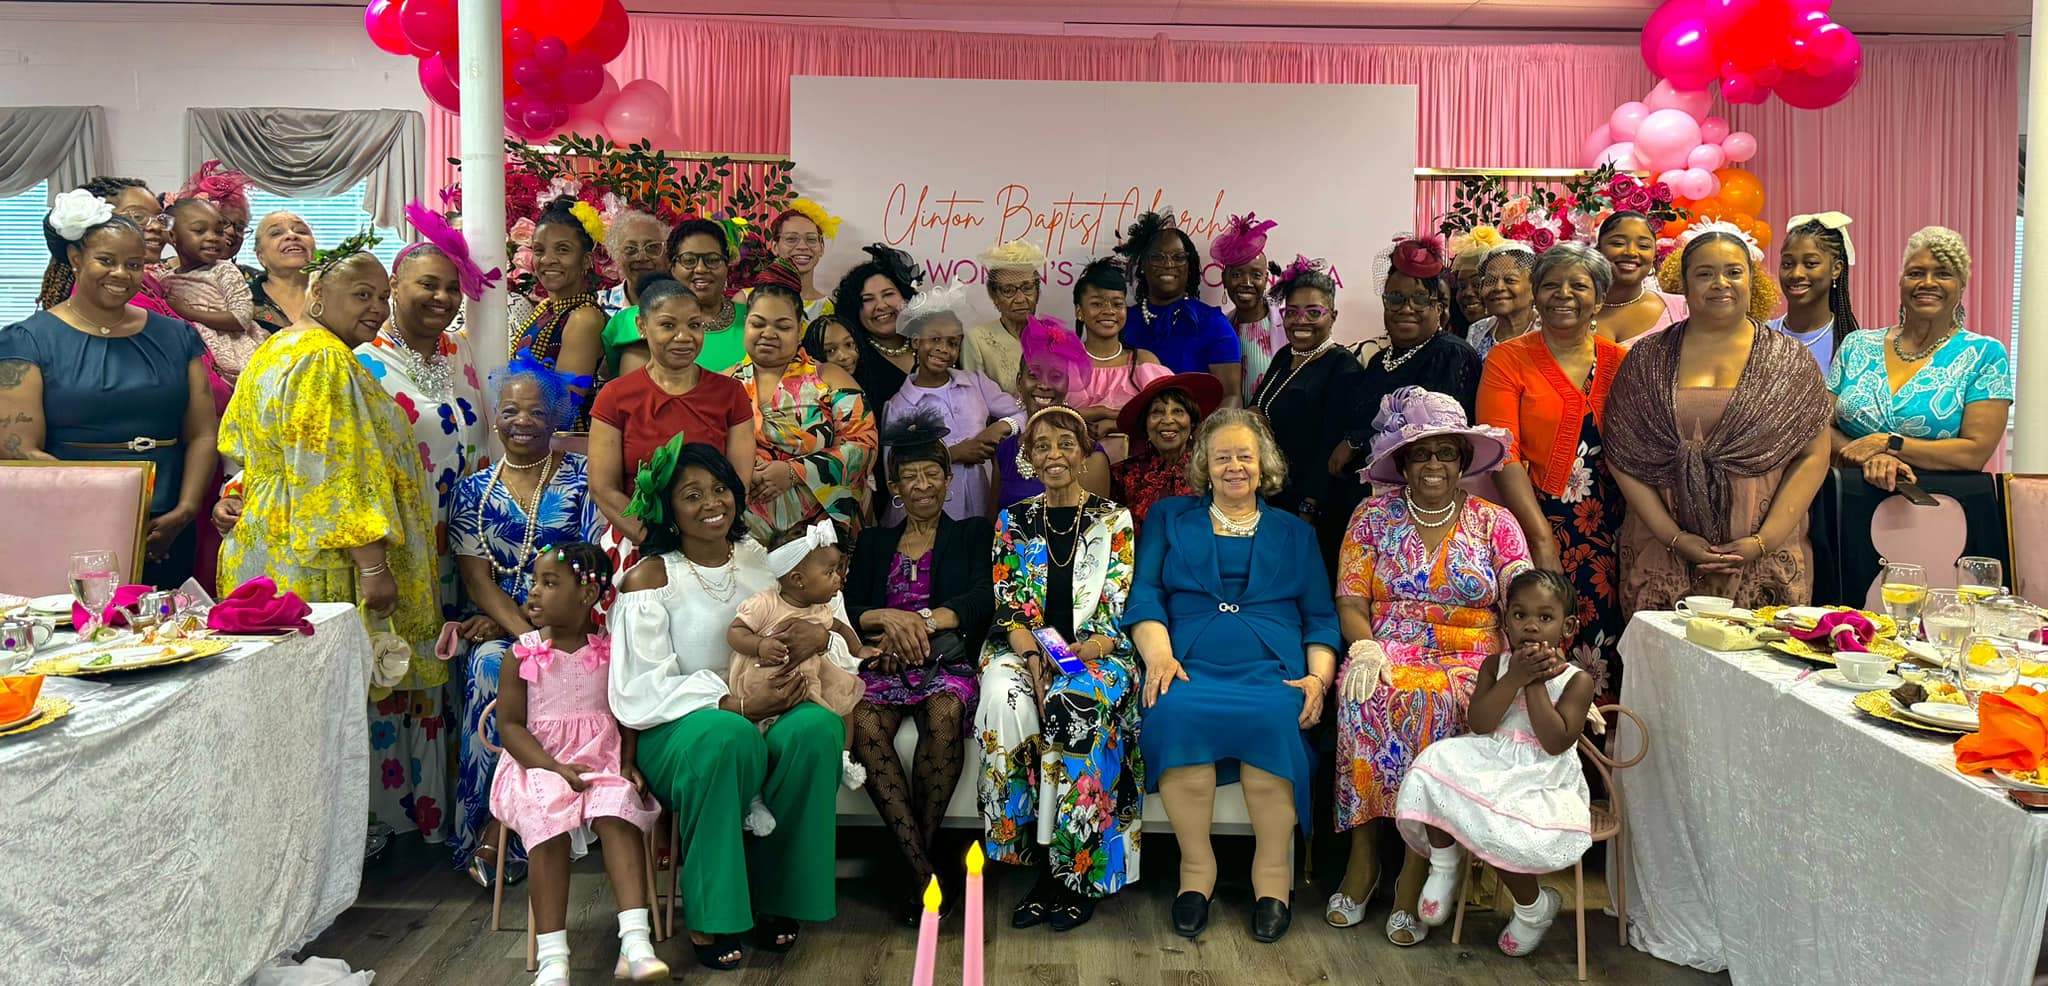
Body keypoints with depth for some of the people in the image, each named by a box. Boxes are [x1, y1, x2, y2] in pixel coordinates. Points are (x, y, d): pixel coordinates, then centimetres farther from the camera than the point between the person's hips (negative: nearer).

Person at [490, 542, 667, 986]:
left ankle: (635, 942, -35)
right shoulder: (524, 653, 1)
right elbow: (510, 724, -2)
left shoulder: (610, 650, 4)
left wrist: (628, 764, -7)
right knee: (548, 828, -30)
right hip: (540, 763, -1)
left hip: (602, 759, 1)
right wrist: (556, 768, -15)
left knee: (618, 812, -30)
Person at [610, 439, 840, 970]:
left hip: (759, 712, 4)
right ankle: (709, 917, -21)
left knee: (818, 726, -28)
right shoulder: (650, 578, -7)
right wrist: (729, 701, -24)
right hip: (677, 729, -4)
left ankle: (773, 896, -11)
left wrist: (819, 634, -15)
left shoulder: (759, 558, 8)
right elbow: (640, 690, -13)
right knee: (728, 736, -38)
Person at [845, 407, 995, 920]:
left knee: (944, 715, -37)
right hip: (883, 663, 2)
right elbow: (849, 610, 12)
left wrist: (922, 621, -13)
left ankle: (922, 857, -24)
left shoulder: (972, 533, 19)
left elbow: (983, 599, 1)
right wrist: (887, 618, -10)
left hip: (947, 661, -2)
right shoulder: (874, 541, 25)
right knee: (864, 723, -33)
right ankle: (924, 865, -31)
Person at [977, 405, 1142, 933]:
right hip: (1025, 651, 2)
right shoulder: (1013, 522, 12)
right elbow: (1007, 606, 6)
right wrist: (1033, 659, -14)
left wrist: (1073, 656, -19)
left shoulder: (1115, 521, 6)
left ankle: (1072, 872, -24)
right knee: (1004, 697, -32)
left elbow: (1116, 609, -2)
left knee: (1074, 702, -35)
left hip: (1095, 653, -2)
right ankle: (1028, 847, -24)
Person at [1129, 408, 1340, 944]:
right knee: (1174, 713, -35)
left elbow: (1321, 618, 17)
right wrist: (1158, 657, -10)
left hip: (1272, 670, 0)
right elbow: (1145, 596, 9)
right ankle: (1196, 869, -18)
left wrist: (1318, 678, -3)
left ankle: (1272, 875, -18)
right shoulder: (1170, 518, 22)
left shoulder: (1295, 533, 24)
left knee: (1272, 719, -35)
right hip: (1188, 665, 0)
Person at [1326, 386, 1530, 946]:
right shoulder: (1373, 518, 10)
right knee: (1365, 693, -34)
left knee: (1433, 701, -35)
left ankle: (1415, 870, -24)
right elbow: (1350, 601, 3)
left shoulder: (1494, 524, 9)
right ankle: (1364, 855, -22)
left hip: (1470, 661, -1)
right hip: (1390, 652, 1)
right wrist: (1365, 647, -18)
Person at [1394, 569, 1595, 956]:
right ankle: (1444, 863, -4)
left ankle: (1534, 908, 3)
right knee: (1435, 765, -25)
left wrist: (1535, 684, -15)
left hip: (1541, 778, -4)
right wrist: (1515, 678, -17)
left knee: (1499, 830, -30)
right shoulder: (1495, 665, 6)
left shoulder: (1576, 680, -4)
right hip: (1491, 762, 4)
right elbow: (1478, 724, -9)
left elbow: (1556, 743, -15)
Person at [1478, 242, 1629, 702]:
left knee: (1601, 646, -1)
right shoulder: (1508, 359, 2)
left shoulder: (1618, 362, 11)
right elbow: (1502, 456, -6)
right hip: (1533, 523, -3)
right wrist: (1542, 540, -14)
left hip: (1605, 529, 3)